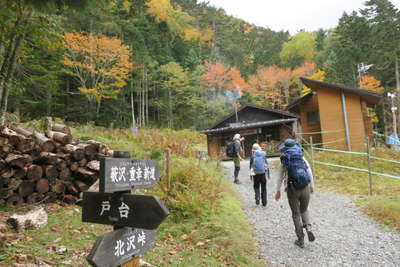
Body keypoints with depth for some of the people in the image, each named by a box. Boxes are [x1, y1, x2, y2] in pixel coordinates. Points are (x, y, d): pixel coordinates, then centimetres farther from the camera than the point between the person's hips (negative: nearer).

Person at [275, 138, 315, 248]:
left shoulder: (283, 162, -4)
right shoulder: (303, 159, 2)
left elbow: (280, 178, -2)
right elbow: (310, 173, 5)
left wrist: (278, 191, 9)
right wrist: (311, 186, 18)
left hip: (292, 190, -2)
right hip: (305, 189, 2)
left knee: (296, 214, 12)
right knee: (304, 210, 26)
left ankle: (300, 240, 18)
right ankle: (308, 228, 2)